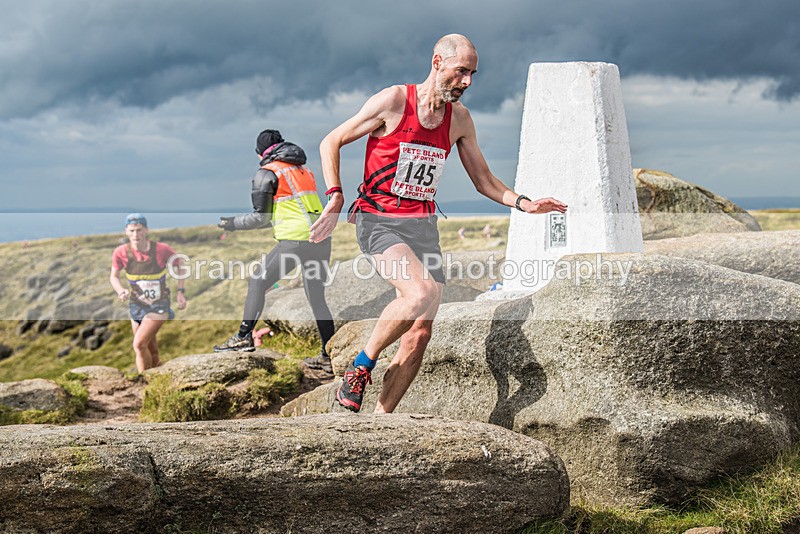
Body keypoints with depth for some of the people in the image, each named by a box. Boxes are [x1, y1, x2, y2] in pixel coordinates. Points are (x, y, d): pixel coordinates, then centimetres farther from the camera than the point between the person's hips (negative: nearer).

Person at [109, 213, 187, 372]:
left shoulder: (162, 250, -18)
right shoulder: (121, 252, -13)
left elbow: (179, 266, 1)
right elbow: (114, 276, 3)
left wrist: (181, 292, -6)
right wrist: (121, 291, -17)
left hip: (159, 306, -3)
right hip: (137, 306, 3)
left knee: (139, 344, -19)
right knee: (152, 353, 13)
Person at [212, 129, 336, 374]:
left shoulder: (267, 173, 0)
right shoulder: (304, 169, 22)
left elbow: (261, 217, -3)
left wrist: (234, 223, 13)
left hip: (296, 240, -7)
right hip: (322, 237, 7)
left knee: (258, 283, 6)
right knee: (317, 298, 13)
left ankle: (244, 336, 2)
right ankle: (328, 356, 14)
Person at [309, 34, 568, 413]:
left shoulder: (459, 118, 9)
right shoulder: (392, 101, -7)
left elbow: (483, 180, 16)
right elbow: (331, 142, -1)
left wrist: (524, 204, -1)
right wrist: (335, 196, -14)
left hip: (423, 225, 6)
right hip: (378, 221, -6)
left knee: (419, 334, -2)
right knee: (422, 293, -31)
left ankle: (379, 420, 9)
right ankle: (361, 366, -10)